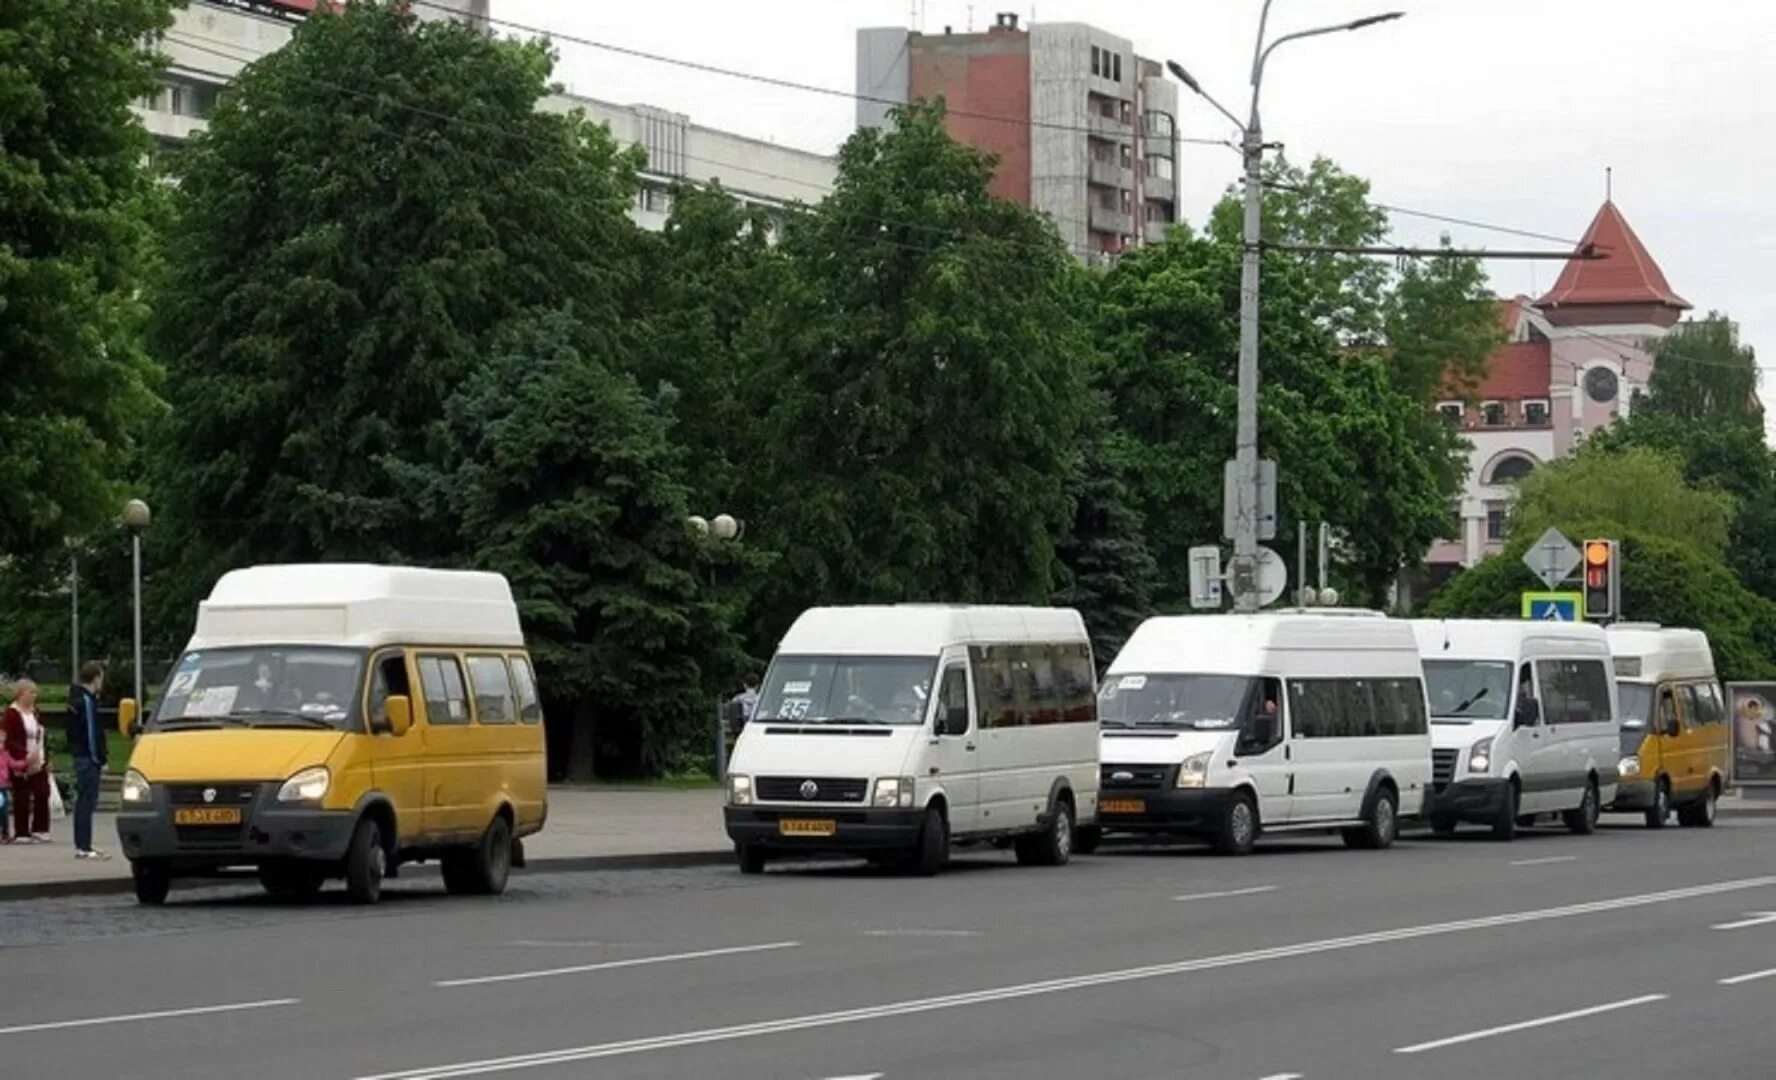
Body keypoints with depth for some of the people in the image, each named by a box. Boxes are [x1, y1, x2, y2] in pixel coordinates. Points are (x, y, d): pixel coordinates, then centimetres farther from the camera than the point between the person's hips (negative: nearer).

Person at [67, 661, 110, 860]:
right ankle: (84, 847, -10)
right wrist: (100, 760, -16)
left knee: (83, 801, 14)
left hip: (79, 755, 10)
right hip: (88, 758, -10)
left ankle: (82, 845, 19)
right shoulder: (87, 701, -15)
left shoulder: (76, 698, 16)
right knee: (87, 801, -9)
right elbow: (92, 733, -19)